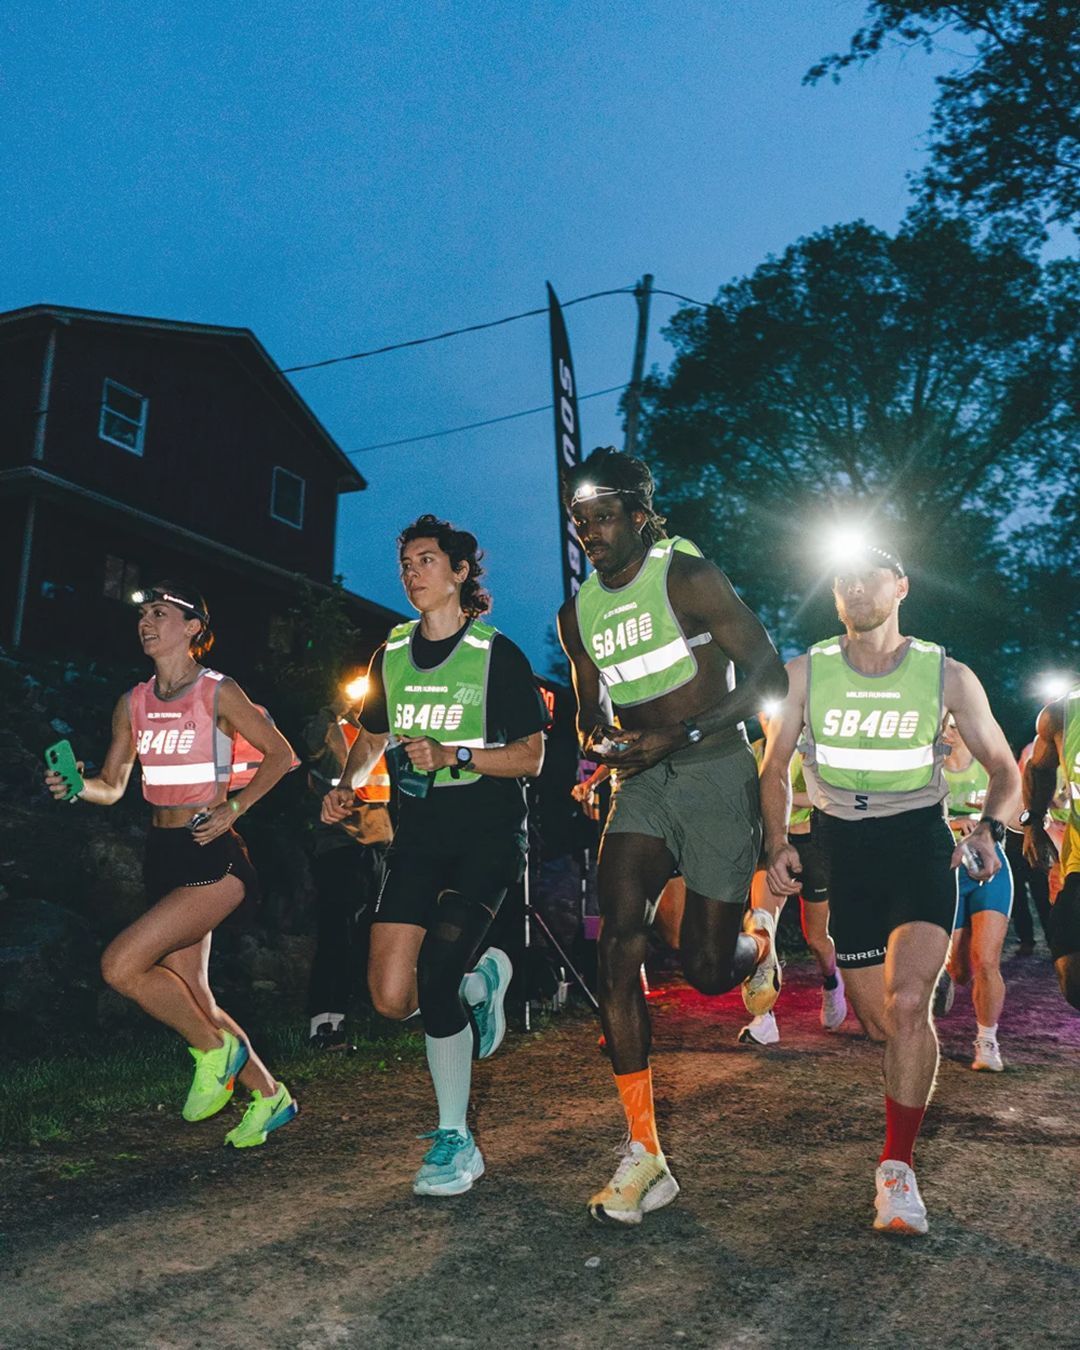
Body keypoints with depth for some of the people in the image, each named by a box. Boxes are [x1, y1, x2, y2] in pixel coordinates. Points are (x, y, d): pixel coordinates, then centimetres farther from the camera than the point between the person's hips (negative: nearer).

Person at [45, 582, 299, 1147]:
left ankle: (214, 1050, 5)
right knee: (195, 1002, 11)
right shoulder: (133, 703, 9)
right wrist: (76, 786, -8)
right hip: (162, 856, 7)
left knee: (121, 964, -19)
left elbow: (280, 754, -3)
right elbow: (112, 786, 12)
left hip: (212, 856, -7)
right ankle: (270, 1096, 30)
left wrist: (232, 808, -11)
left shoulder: (219, 692, -8)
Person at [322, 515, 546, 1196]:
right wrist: (347, 786, 2)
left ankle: (456, 1139, 1)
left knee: (434, 973, -19)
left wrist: (455, 755, -22)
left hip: (488, 833, -5)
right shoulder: (392, 654, 10)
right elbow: (372, 738, 22)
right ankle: (482, 977, 28)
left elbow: (531, 757, -7)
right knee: (392, 997, -5)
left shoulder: (496, 654, -4)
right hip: (420, 833, 5)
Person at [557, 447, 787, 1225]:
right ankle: (644, 1152, -6)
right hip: (644, 782, 5)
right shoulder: (579, 614, 9)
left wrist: (676, 735, -20)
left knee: (708, 970, -1)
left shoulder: (688, 578, -9)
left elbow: (769, 675, -11)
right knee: (619, 943, -15)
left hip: (717, 772, -4)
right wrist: (598, 740, -4)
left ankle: (758, 938, 40)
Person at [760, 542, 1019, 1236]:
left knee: (906, 1005, -21)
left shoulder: (947, 675, -3)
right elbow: (775, 769, 7)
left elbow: (1005, 769, 5)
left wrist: (990, 827, -14)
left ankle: (897, 1166, -3)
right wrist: (778, 845, -7)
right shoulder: (806, 672, 0)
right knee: (878, 1022, 9)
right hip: (843, 850, 2)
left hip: (921, 845, -2)